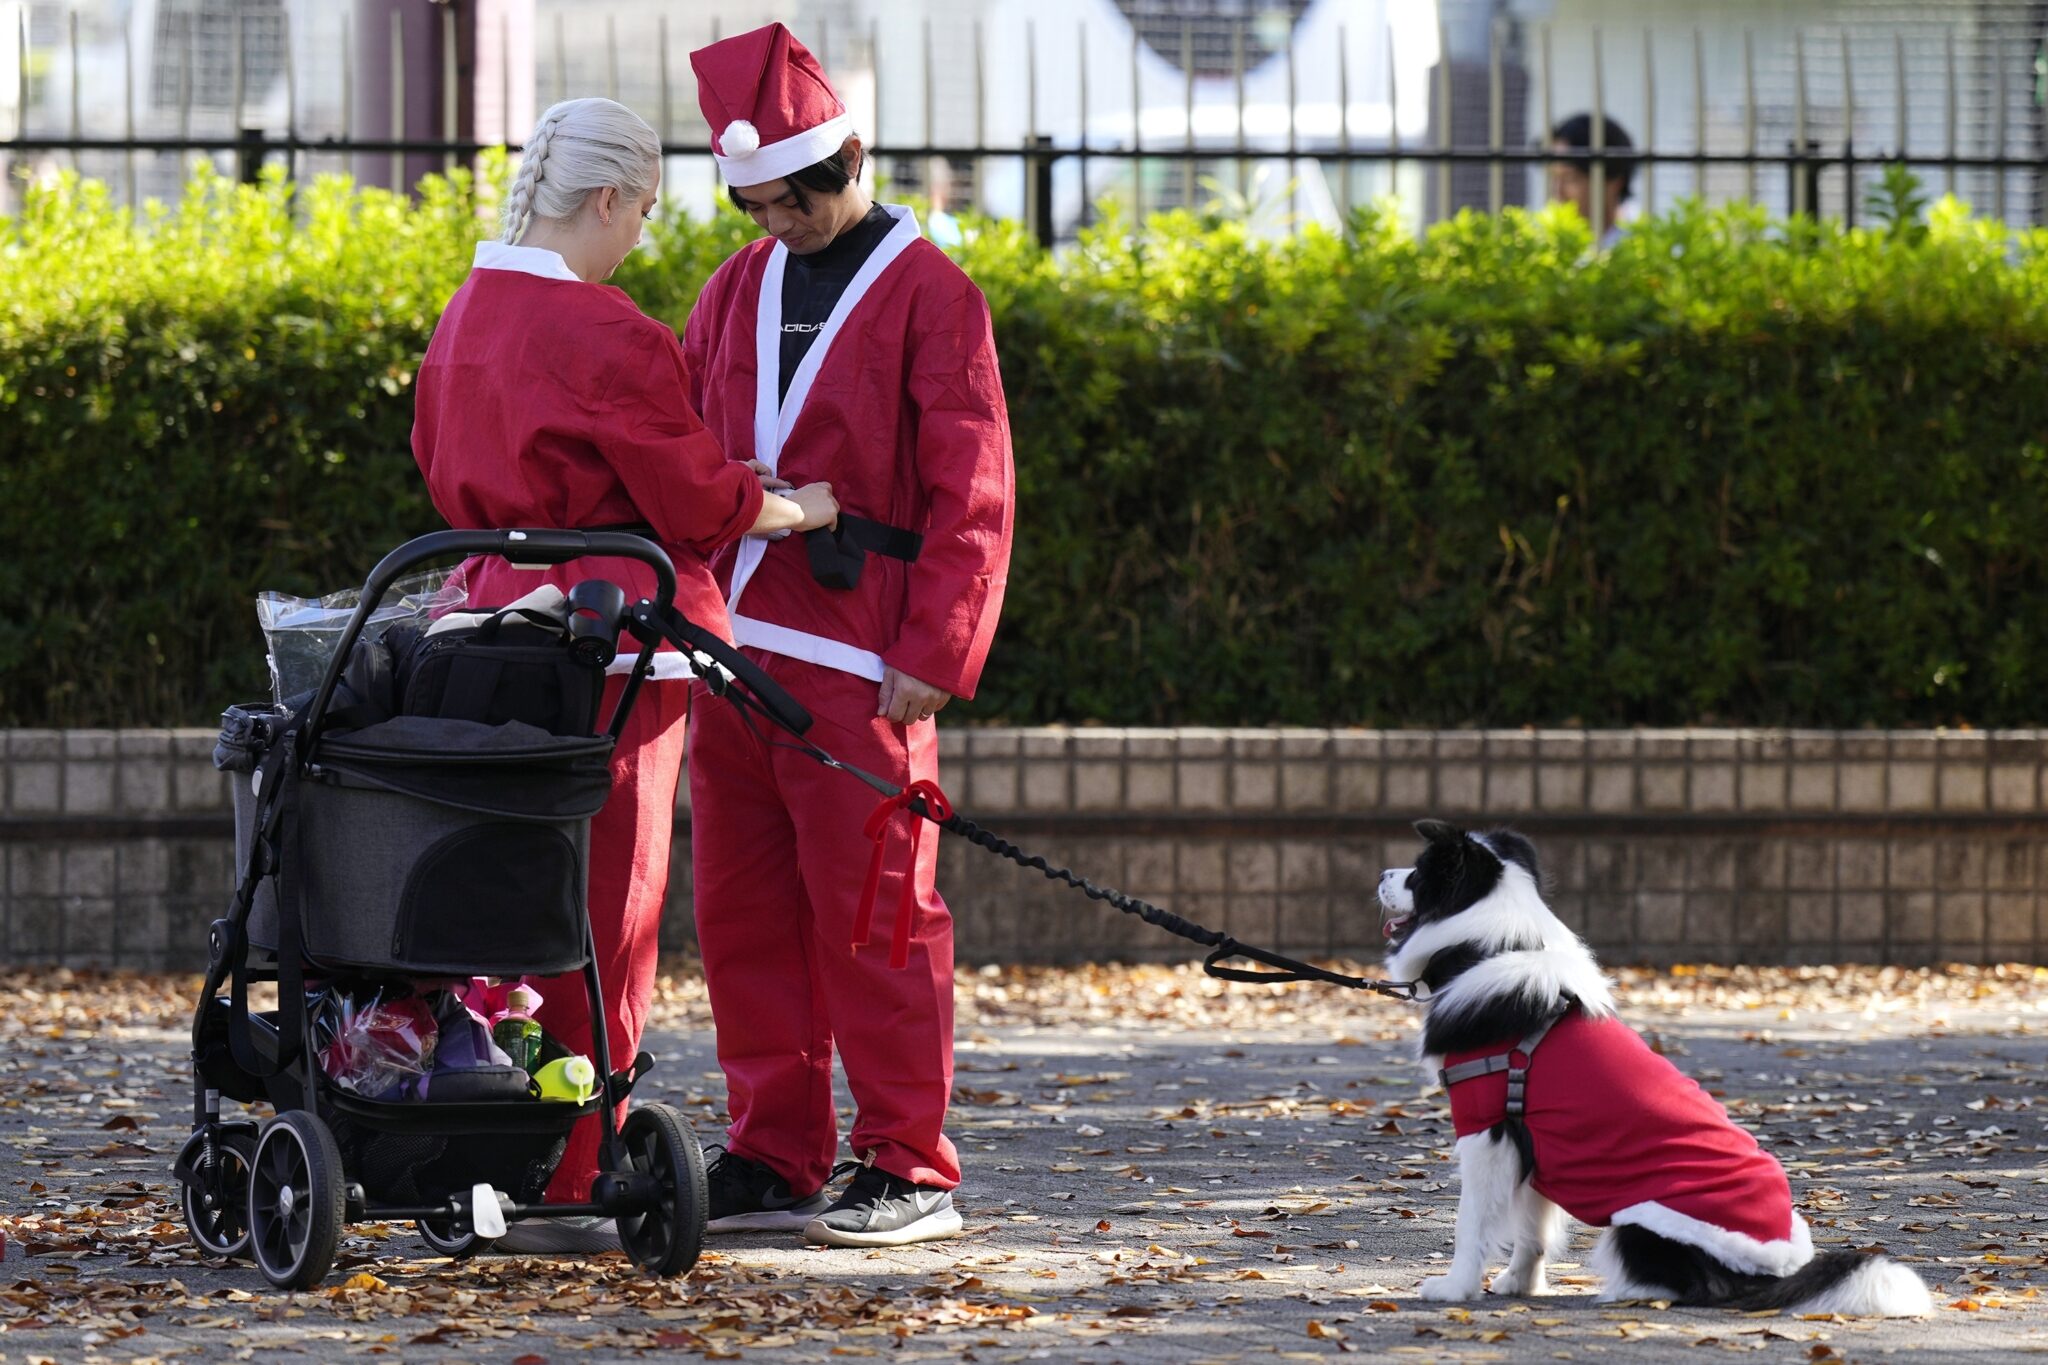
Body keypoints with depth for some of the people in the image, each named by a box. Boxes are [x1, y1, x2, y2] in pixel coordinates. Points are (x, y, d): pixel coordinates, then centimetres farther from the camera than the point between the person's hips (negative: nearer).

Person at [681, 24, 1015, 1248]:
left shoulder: (928, 294, -4)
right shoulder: (738, 290, 15)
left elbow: (970, 494, -7)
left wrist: (933, 657, -13)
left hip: (856, 667, -6)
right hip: (735, 644, 6)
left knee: (872, 915, -5)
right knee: (745, 912, 8)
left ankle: (909, 1171, 0)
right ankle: (775, 1161, 15)